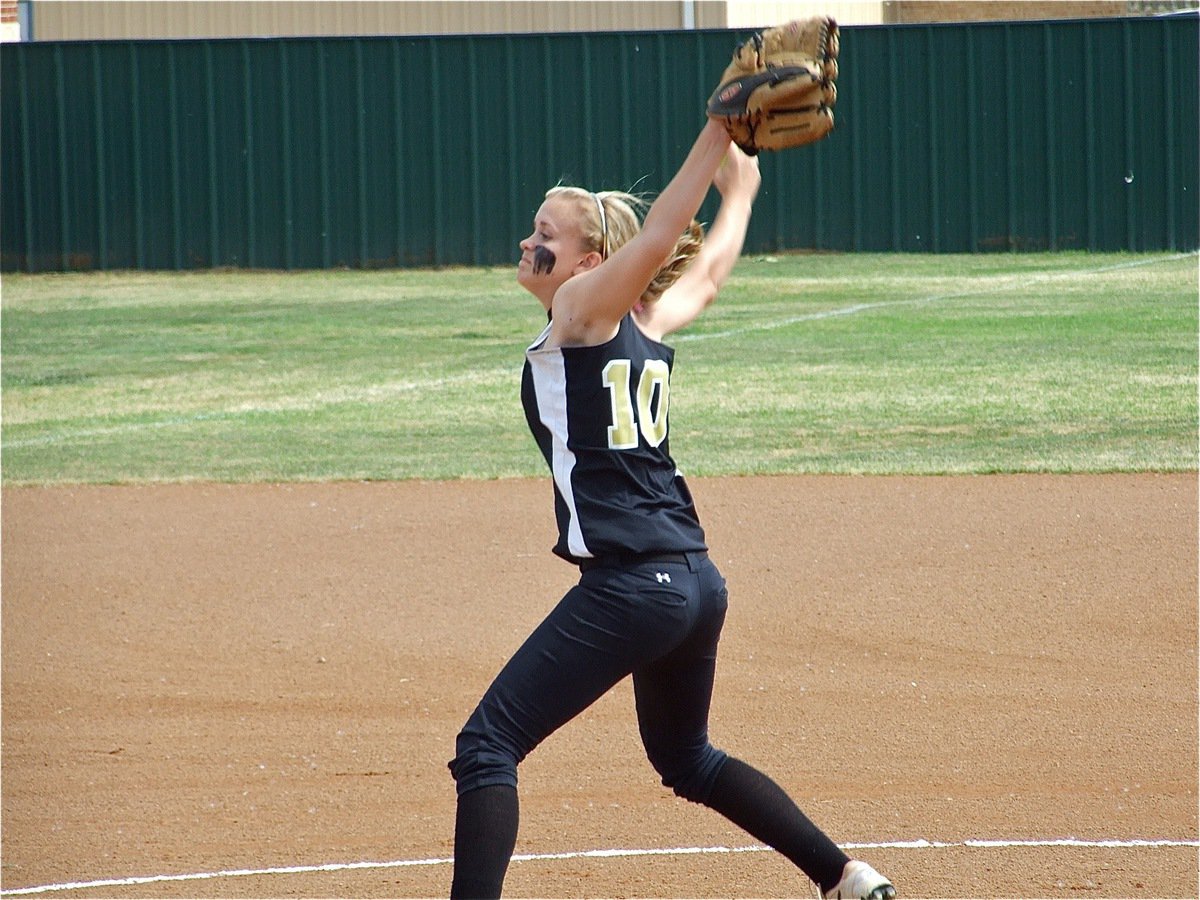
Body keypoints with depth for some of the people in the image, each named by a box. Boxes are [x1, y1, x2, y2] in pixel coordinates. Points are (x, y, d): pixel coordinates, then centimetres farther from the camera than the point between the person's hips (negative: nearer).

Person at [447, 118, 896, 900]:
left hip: (629, 587, -9)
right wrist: (738, 192, 49)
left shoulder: (580, 309, -4)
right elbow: (709, 271, 34)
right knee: (688, 757, 29)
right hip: (697, 584, 9)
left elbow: (656, 242, -18)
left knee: (487, 746, -8)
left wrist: (718, 141, -21)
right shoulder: (647, 326, 15)